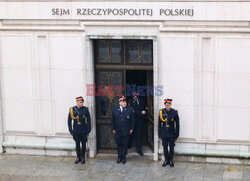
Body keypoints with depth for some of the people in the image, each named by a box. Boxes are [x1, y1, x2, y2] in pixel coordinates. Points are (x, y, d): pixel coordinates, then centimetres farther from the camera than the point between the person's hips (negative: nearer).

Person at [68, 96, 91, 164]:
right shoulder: (72, 109, -1)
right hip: (76, 130, 1)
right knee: (77, 144, 7)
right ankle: (78, 158, 18)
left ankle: (83, 158, 15)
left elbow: (88, 120, 2)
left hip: (83, 130, -1)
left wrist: (88, 130, -2)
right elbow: (69, 120, 5)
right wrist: (70, 130, 1)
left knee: (83, 144, 4)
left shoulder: (85, 109, -2)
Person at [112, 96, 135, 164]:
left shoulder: (129, 109, 0)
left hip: (126, 131, -1)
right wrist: (113, 129, 3)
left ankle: (123, 158, 15)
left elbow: (132, 119, 3)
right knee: (119, 145, 6)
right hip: (117, 131, 1)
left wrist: (131, 128, -1)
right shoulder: (115, 109, 3)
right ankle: (119, 158, 18)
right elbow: (113, 120, 8)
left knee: (125, 145, 4)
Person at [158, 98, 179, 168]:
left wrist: (177, 134, -1)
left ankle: (171, 160, 19)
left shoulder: (174, 112, -5)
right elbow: (159, 124, 6)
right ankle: (166, 160, 20)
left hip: (171, 134, -2)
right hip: (164, 134, 2)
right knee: (165, 147, 7)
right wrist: (159, 133, 5)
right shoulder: (161, 112, 0)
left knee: (171, 147, 5)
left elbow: (177, 124, 0)